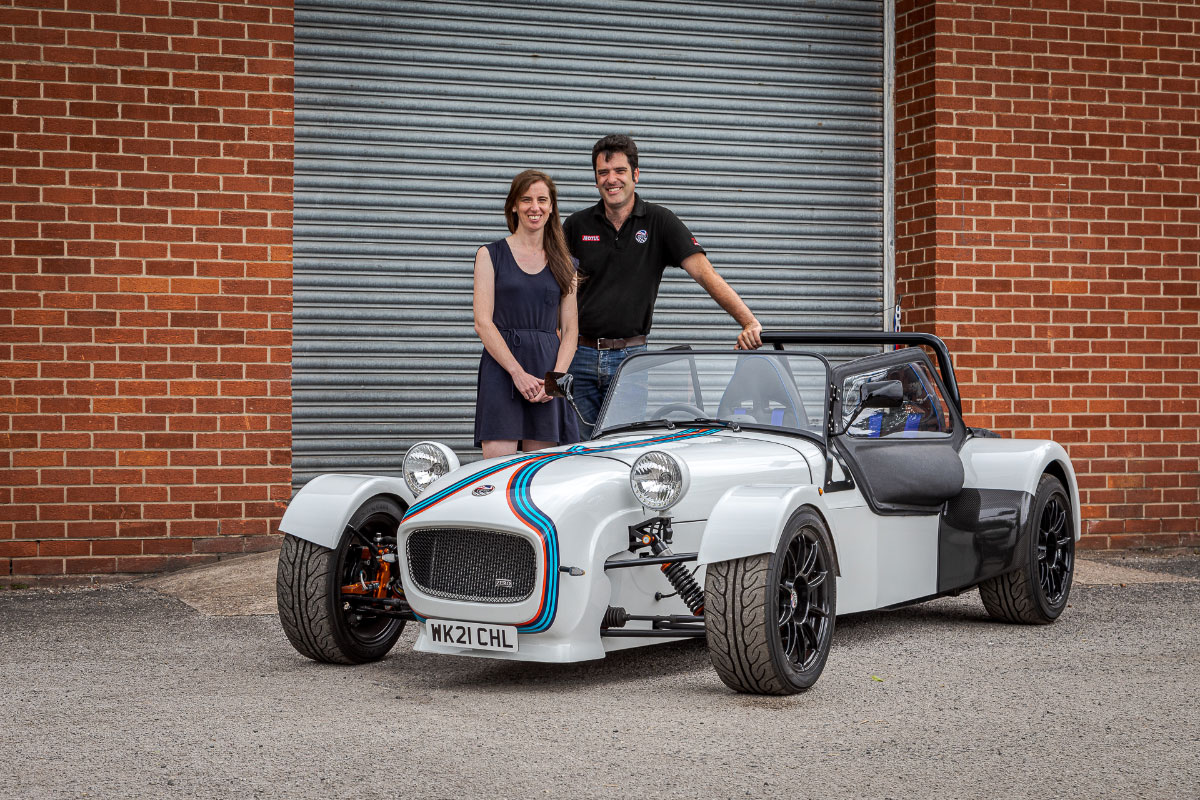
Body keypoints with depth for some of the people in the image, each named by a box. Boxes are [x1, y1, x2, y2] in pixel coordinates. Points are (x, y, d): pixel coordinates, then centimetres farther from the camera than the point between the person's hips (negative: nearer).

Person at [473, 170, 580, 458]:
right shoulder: (490, 255, 6)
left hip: (549, 372, 3)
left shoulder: (564, 263, 15)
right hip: (501, 369, -3)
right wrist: (518, 373, -13)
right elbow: (483, 322, -2)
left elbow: (570, 330, 11)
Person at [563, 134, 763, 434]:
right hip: (580, 353, 2)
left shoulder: (660, 222, 0)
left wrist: (750, 323, -20)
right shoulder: (577, 225, 5)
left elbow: (704, 272, -10)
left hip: (630, 356, -1)